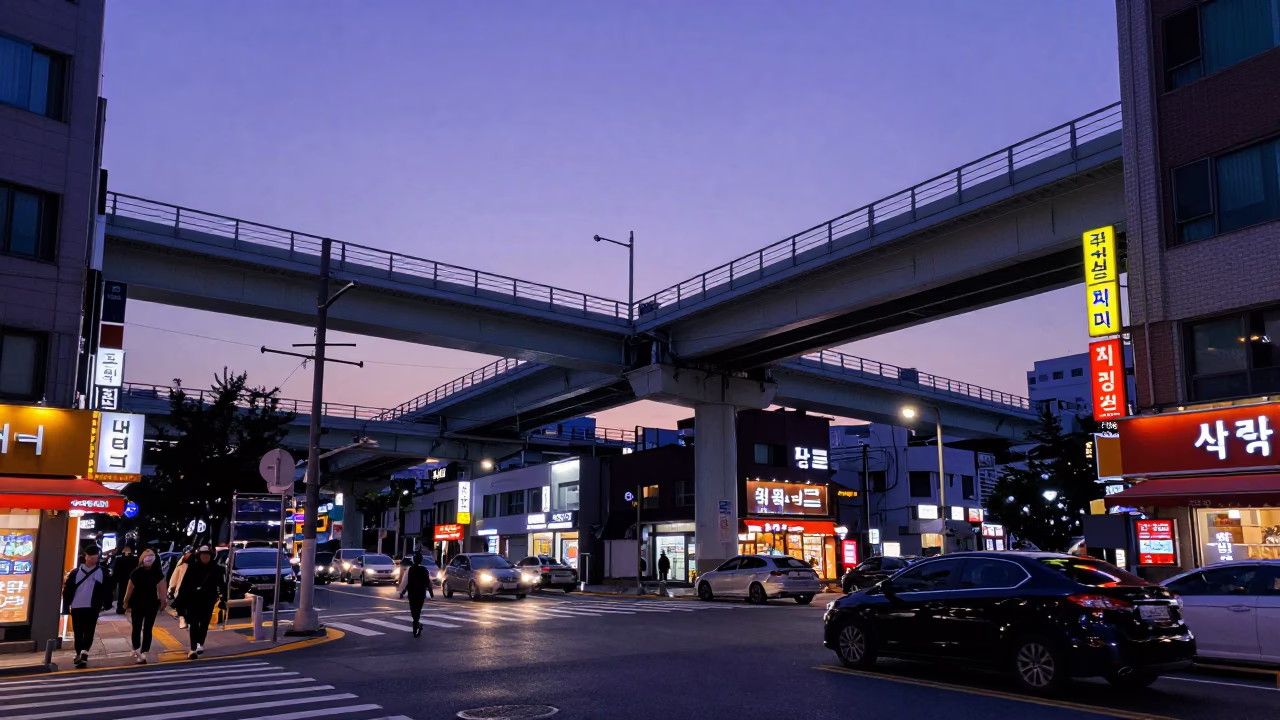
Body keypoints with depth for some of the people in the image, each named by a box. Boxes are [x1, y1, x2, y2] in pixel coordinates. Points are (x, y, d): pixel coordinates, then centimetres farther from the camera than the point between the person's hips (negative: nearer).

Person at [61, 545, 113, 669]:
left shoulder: (103, 572, 5)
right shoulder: (75, 572, 6)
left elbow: (109, 589, 6)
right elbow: (68, 590, 7)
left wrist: (107, 604, 0)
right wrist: (66, 606, 3)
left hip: (92, 608, -2)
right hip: (77, 607, 2)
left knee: (89, 631, -9)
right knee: (78, 632, 8)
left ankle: (84, 654, -13)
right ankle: (79, 654, 21)